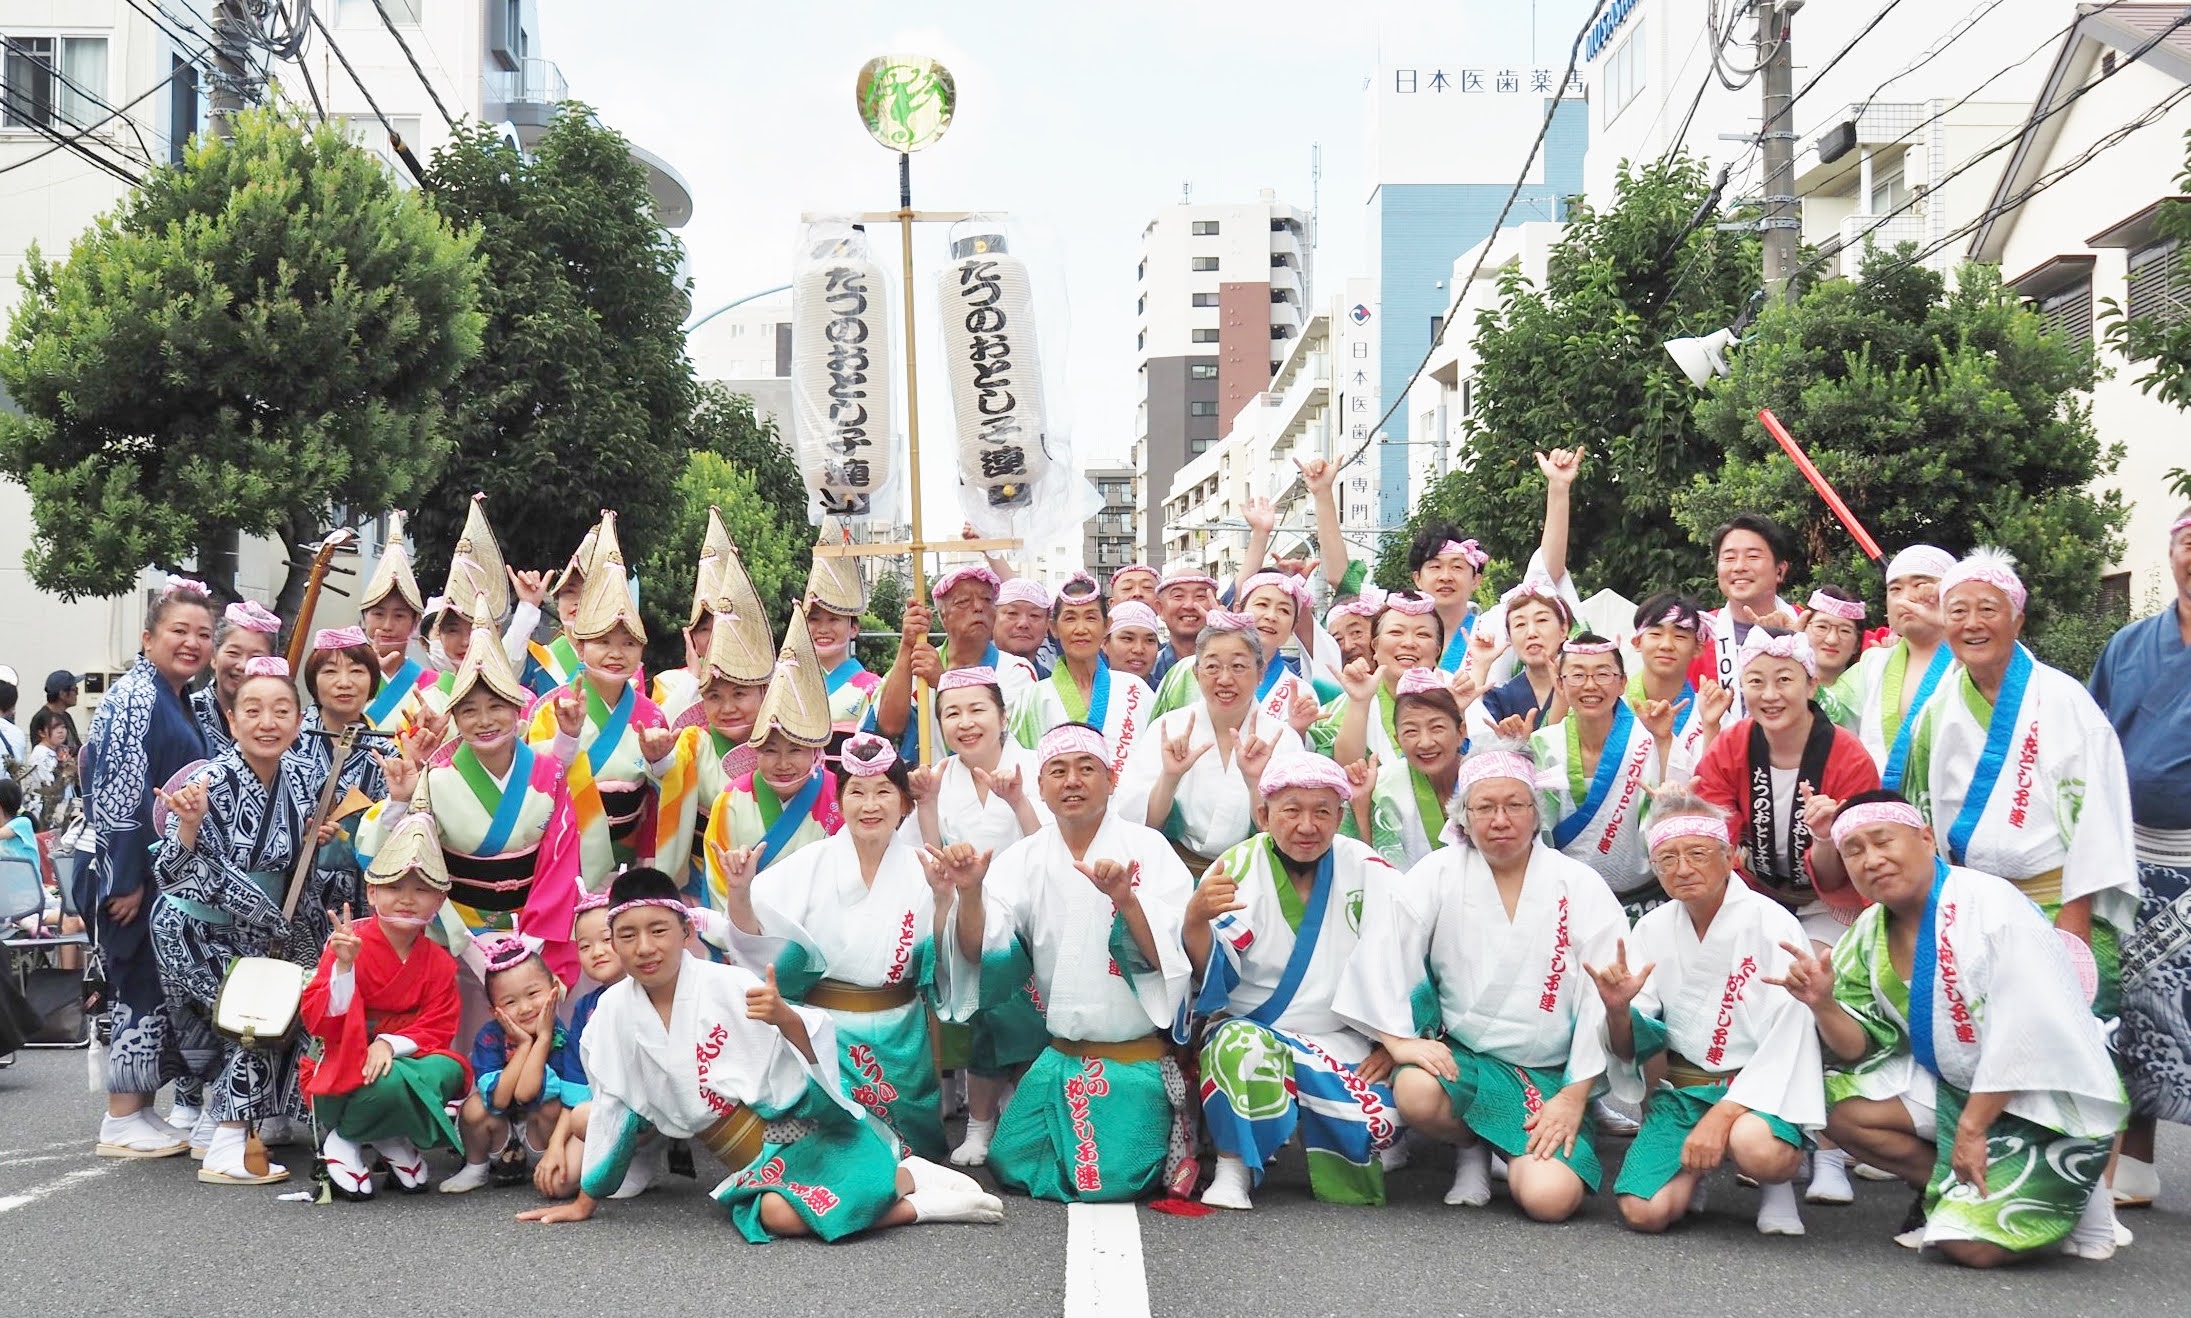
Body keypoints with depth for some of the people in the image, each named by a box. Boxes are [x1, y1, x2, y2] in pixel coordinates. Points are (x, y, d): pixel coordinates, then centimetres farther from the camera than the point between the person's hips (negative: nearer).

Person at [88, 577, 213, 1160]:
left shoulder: (178, 700, 15)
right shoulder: (135, 695, -13)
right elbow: (117, 793, -19)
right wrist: (127, 880, -21)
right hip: (134, 873, -9)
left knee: (154, 990, 12)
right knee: (141, 987, -4)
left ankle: (140, 1108, 20)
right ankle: (123, 1122, 3)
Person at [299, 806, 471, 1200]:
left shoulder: (439, 961, 1)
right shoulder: (348, 942, -13)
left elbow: (438, 1029, -2)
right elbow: (317, 1021, -18)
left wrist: (390, 1044, -21)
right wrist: (343, 966, -34)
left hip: (401, 1059, 4)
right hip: (341, 1070, -4)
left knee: (448, 1071, -29)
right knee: (392, 1084, -37)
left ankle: (390, 1142, -2)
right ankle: (340, 1142, -4)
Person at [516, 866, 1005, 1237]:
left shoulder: (728, 985, -11)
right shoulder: (615, 1011, 1)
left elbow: (818, 1050, -12)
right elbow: (615, 1108, 12)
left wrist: (784, 1017, -34)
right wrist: (585, 1200, 17)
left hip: (807, 1128, -3)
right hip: (752, 1163, 4)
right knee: (777, 1214, -32)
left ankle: (909, 1176, -7)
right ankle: (909, 1192, -11)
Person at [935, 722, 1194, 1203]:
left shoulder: (1146, 848, -7)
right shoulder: (1025, 858, 2)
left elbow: (1170, 956, -17)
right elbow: (979, 951, -9)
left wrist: (1125, 899, -35)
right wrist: (969, 892, -29)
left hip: (1137, 1060, -4)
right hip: (1061, 1058, 4)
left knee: (1111, 1181, -14)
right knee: (1009, 1163, -1)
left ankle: (1172, 1133, 16)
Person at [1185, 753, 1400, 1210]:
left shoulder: (1367, 872, -3)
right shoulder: (1236, 869, -6)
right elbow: (1207, 977, -13)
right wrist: (1196, 920, -32)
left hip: (1345, 1042, 2)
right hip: (1251, 1026, -2)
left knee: (1379, 1120, -24)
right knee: (1240, 1046, -36)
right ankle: (1234, 1169, -14)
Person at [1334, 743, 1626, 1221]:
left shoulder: (1580, 885, -1)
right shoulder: (1440, 874, 1)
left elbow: (1605, 997, -4)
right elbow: (1381, 945, -11)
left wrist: (1575, 1095, -8)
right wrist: (1398, 1038, -20)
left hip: (1551, 1076, -1)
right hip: (1461, 1055, 1)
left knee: (1550, 1198, -25)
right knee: (1415, 1092, -33)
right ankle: (1473, 1151, 2)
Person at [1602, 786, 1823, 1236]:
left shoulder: (1772, 925, -11)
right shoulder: (1652, 929, 3)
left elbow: (1787, 1041, -14)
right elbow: (1629, 1049, 4)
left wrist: (1723, 1115, -24)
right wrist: (1617, 1011, -20)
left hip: (1759, 1087, -4)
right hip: (1682, 1088, 4)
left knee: (1757, 1149, -38)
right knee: (1643, 1211, -19)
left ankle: (1778, 1184, 0)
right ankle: (1696, 1168, 15)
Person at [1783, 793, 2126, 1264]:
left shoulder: (1990, 906, -21)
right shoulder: (1869, 935, 1)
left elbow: (2028, 1035, -24)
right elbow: (1862, 1048, 1)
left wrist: (1971, 1127, -21)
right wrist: (1824, 1005, -20)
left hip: (2053, 1100, -7)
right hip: (1957, 1087, 7)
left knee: (1970, 1243, -20)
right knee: (1840, 1109, -11)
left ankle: (2073, 1198, 8)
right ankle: (1956, 1191, 2)